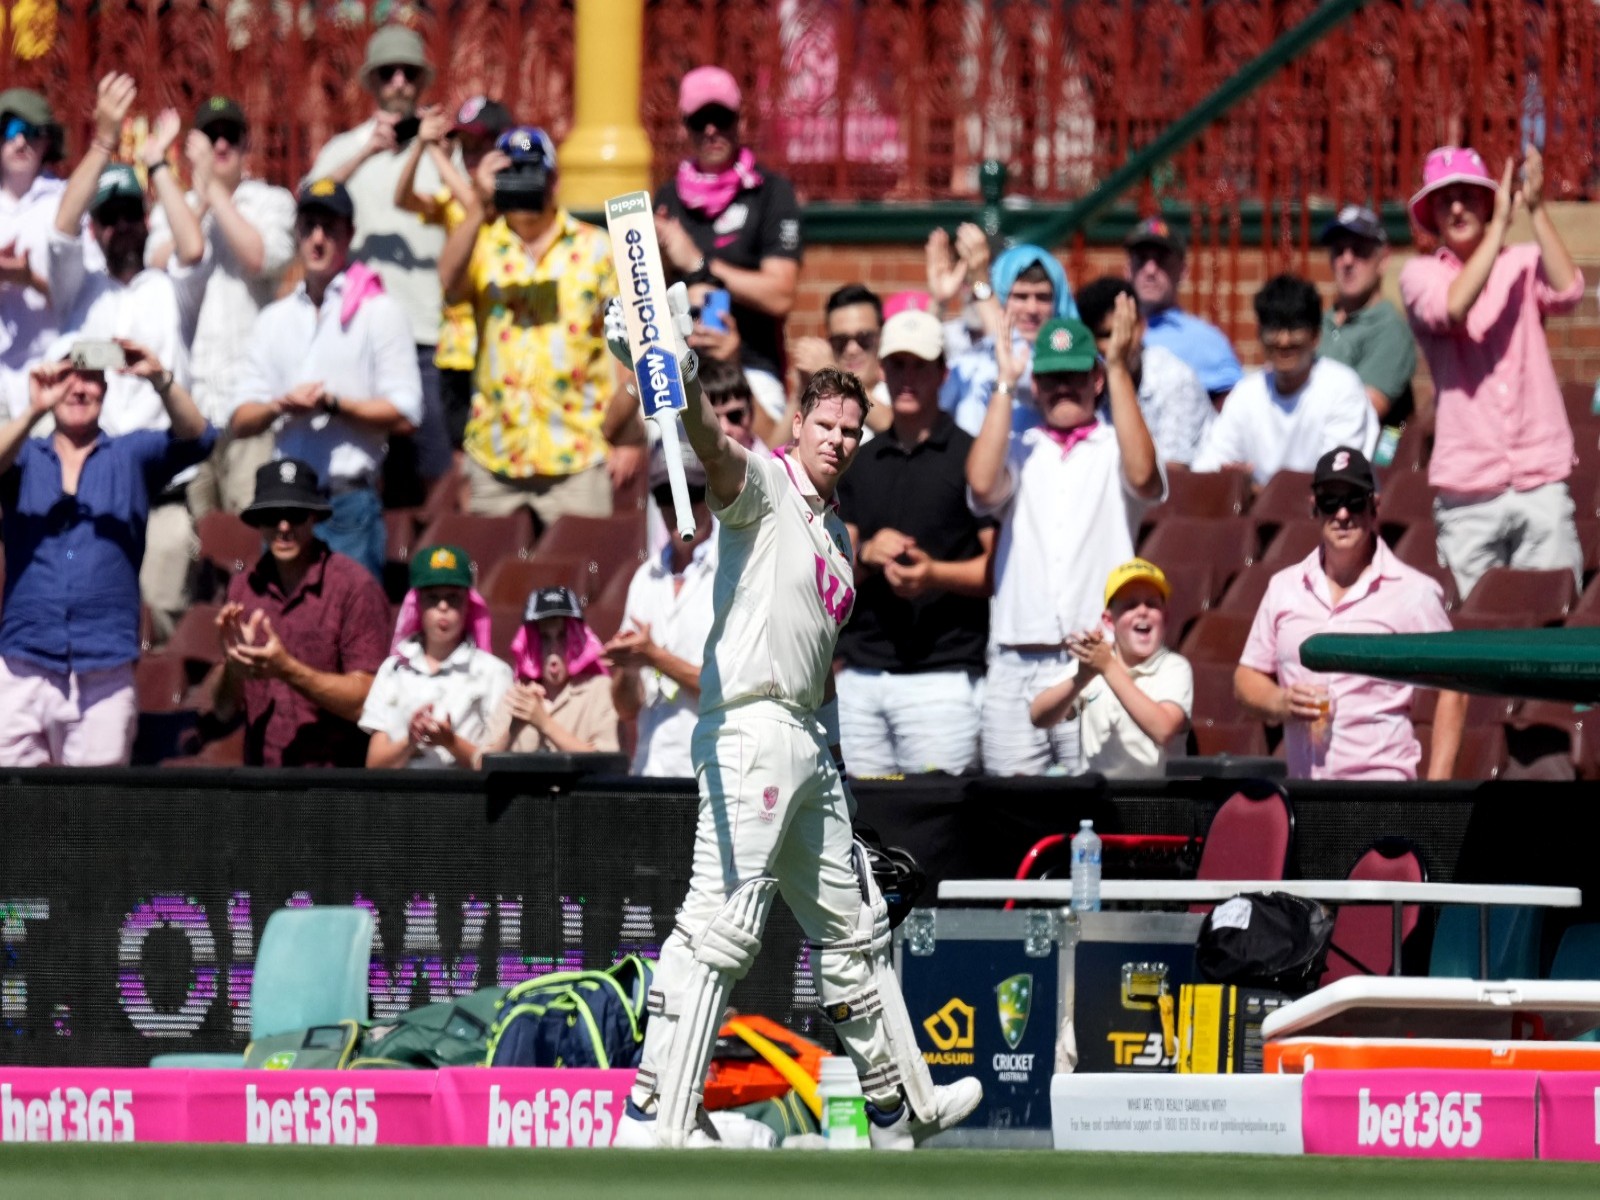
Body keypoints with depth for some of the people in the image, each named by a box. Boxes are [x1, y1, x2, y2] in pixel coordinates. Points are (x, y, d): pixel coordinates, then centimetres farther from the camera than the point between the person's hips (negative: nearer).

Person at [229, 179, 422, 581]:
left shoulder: (379, 312, 4)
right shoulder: (275, 318, 18)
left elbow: (404, 416, -3)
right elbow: (240, 422, 13)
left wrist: (334, 404, -11)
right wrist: (279, 406, -7)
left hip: (350, 502, -4)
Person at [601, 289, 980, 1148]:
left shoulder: (837, 535, 22)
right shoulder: (762, 483, -3)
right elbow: (714, 446, -26)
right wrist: (682, 386, -47)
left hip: (811, 741, 9)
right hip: (750, 728, -9)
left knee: (852, 929, 19)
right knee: (722, 924, -18)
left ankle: (902, 1107, 31)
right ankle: (656, 1117, -22)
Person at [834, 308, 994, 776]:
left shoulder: (969, 457, 1)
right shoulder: (861, 463, 17)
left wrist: (936, 574, -18)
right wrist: (866, 555, -4)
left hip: (943, 672, -5)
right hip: (861, 675, 5)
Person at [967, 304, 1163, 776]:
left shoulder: (1115, 449, 10)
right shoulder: (1018, 451, 15)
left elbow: (1142, 476, -12)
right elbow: (982, 484, -6)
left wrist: (1119, 369, -11)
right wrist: (1005, 384, -2)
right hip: (1016, 663, 2)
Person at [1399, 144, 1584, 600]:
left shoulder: (1524, 264, 9)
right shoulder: (1421, 275, 7)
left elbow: (1566, 292, -10)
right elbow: (1452, 308, -14)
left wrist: (1535, 208, -12)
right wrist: (1501, 223, -12)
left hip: (1541, 481, 1)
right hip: (1468, 491, 0)